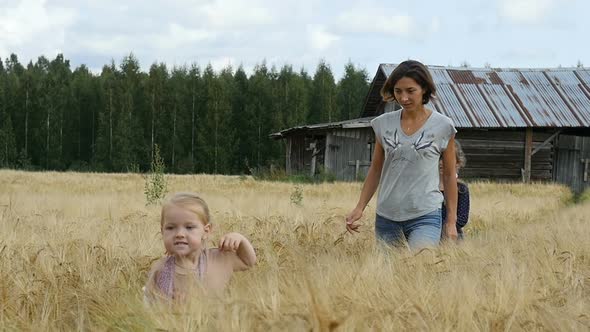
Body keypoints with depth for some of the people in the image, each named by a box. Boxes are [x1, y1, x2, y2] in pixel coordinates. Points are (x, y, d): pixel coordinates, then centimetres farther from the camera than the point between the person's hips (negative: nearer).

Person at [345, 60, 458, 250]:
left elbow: (449, 175, 6)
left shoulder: (442, 126, 0)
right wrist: (360, 208, 6)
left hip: (424, 216, -4)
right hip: (386, 217, 4)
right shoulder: (383, 124, 7)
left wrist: (451, 221, 4)